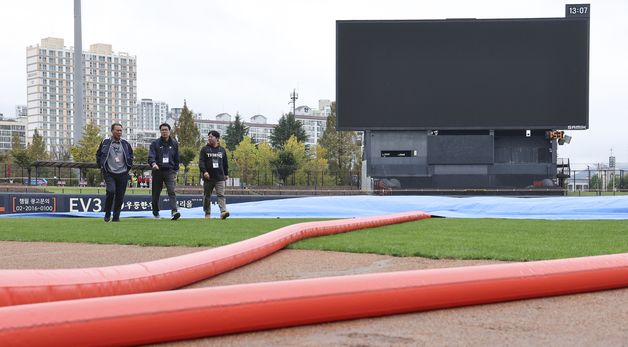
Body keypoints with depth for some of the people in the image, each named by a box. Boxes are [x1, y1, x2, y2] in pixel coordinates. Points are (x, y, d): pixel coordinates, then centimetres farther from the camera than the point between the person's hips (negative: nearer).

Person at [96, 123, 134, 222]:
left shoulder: (125, 144, 9)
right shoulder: (105, 143, 3)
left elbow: (131, 156, 22)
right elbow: (98, 155, 14)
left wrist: (128, 167, 12)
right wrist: (102, 166, 5)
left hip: (123, 174, 3)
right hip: (109, 173, -3)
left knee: (120, 197, 2)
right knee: (111, 191, -21)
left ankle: (116, 217, 13)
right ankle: (107, 214, -2)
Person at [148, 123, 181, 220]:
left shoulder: (174, 144, 10)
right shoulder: (155, 143, 1)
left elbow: (176, 159, 16)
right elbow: (151, 156, -11)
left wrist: (175, 172, 12)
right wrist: (153, 163, -32)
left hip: (169, 171, 0)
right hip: (157, 171, 0)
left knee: (171, 191, -17)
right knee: (156, 193, 9)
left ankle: (174, 211, -28)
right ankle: (155, 212, 26)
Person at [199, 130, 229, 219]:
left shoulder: (222, 150, 12)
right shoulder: (204, 149, 5)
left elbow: (225, 164, 20)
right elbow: (201, 162, -5)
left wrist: (226, 174, 18)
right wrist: (204, 171, -20)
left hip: (220, 178, 0)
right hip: (208, 178, 0)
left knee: (221, 195, -13)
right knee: (207, 197, 8)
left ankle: (223, 211, -25)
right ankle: (207, 214, 19)